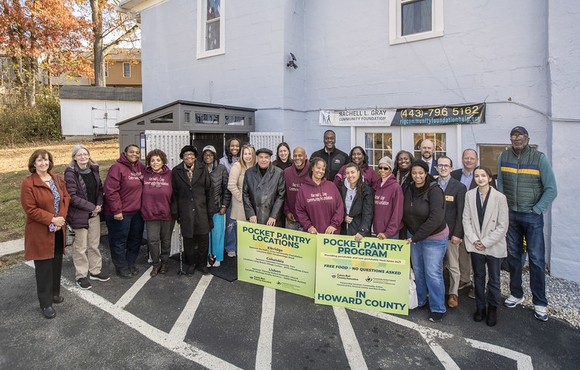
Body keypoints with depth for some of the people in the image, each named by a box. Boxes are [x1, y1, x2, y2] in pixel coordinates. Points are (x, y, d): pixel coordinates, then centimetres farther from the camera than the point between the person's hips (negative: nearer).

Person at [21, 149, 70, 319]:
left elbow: (65, 198, 5)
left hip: (58, 230, 6)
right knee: (43, 267, 2)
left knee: (57, 262, 15)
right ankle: (46, 303, 15)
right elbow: (30, 209, -14)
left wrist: (61, 218, -9)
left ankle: (55, 293, 34)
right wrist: (51, 219, -18)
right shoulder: (28, 183, -11)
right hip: (40, 232, -5)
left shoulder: (57, 179, 7)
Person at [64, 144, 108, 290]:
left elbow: (100, 189, 10)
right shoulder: (70, 173, -12)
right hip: (79, 215, -6)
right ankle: (81, 276, 18)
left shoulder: (93, 170, 7)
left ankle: (95, 271, 29)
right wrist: (91, 207, -16)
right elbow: (72, 196, -16)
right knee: (80, 247, 4)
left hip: (94, 213, 6)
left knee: (94, 244, 15)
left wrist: (99, 205, -6)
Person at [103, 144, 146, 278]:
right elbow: (110, 190, -19)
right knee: (119, 242, 6)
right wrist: (116, 211, -19)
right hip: (120, 213, -7)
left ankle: (131, 263, 35)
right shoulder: (117, 168, -14)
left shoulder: (141, 167, 7)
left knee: (136, 239, 17)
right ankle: (121, 267, 24)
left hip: (137, 212, 7)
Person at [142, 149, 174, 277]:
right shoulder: (144, 174, 1)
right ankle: (156, 264, 20)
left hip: (167, 214, -1)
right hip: (150, 214, 1)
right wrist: (146, 209, 1)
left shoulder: (170, 174, -4)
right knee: (152, 240, 1)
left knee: (166, 239, 12)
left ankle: (165, 262, 31)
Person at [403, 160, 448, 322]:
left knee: (433, 272, 0)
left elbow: (435, 218, -24)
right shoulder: (409, 189, 2)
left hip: (434, 238, -6)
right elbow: (405, 213, 13)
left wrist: (417, 236, -22)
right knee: (417, 269, 16)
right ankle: (419, 300, 33)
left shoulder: (434, 191, -18)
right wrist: (411, 234, 6)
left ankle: (438, 308, 16)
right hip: (413, 235, 6)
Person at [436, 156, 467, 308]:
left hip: (451, 232, -2)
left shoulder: (459, 187, -2)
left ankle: (453, 293, 20)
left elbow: (460, 212, -5)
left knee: (453, 266, 6)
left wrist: (457, 234, -10)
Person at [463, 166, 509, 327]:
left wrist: (485, 242, -11)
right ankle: (480, 307, 30)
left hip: (494, 246, -2)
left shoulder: (499, 197, -10)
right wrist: (474, 240, -7)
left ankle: (492, 309, 29)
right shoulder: (470, 195, 0)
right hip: (476, 246, 2)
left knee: (494, 280, 10)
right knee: (478, 277, 14)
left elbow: (503, 226, -9)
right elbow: (466, 219, 2)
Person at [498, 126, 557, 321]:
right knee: (513, 256, 11)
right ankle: (516, 294, 26)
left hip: (532, 216, -3)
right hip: (511, 215, 3)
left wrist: (536, 210, -9)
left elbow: (551, 189, -5)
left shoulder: (539, 158, -6)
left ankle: (540, 303, 12)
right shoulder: (503, 157, 3)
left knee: (537, 259, -1)